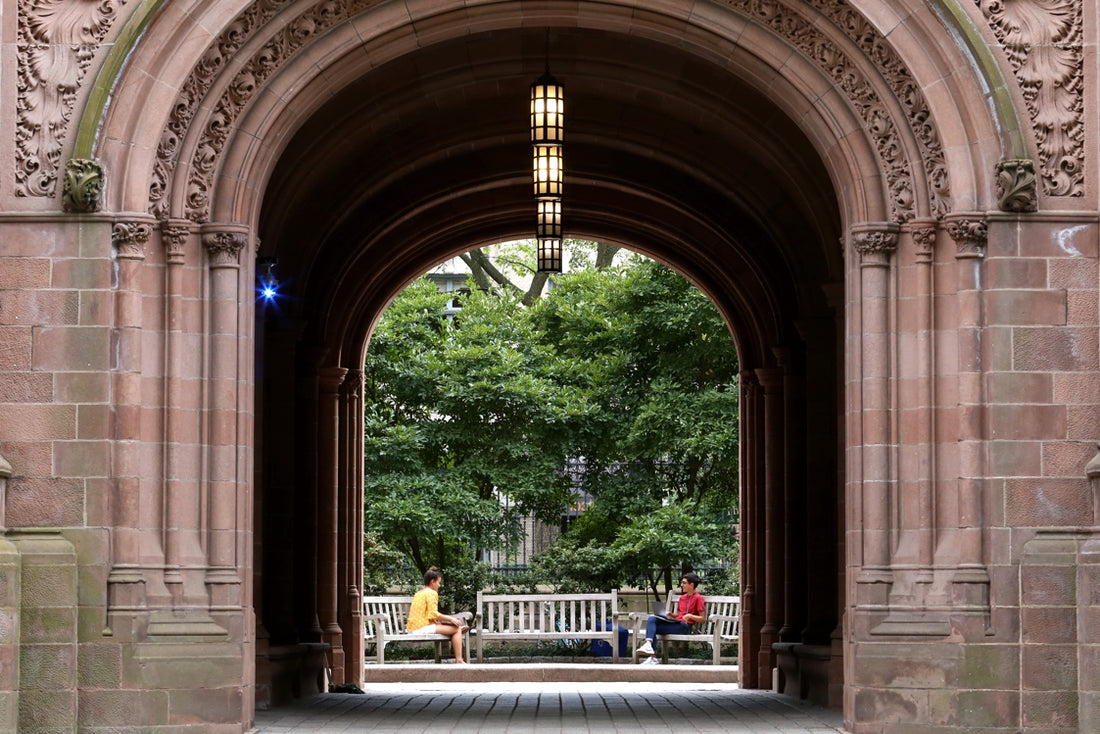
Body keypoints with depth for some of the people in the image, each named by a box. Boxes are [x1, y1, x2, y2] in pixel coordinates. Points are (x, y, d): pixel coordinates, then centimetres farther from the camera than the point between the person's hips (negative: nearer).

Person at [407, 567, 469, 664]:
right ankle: (459, 661, -14)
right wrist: (450, 619, -9)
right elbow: (433, 614, -17)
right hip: (423, 628, -10)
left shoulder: (418, 593, 20)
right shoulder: (432, 593, -8)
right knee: (457, 629, -9)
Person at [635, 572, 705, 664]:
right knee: (651, 619, -20)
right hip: (675, 622, 8)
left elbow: (703, 618, -5)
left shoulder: (698, 598, -2)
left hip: (684, 626, -8)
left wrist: (689, 616, -19)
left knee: (652, 628, -22)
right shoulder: (682, 597, 23)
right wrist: (670, 615, 8)